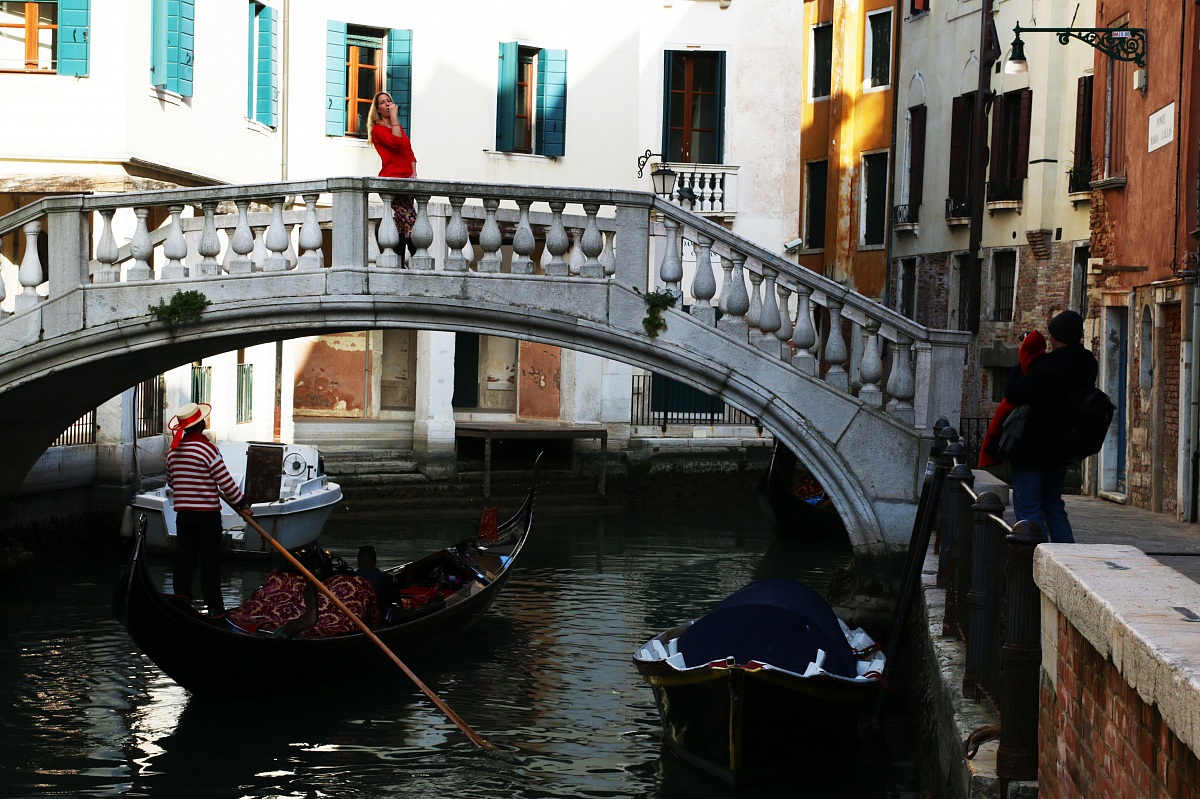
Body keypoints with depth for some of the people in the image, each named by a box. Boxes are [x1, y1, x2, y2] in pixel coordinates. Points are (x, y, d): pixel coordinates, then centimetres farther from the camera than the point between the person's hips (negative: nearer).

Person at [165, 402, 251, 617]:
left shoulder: (173, 451, 5)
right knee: (210, 559, 0)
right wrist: (242, 503, -3)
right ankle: (214, 607, 2)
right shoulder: (207, 448, -15)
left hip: (183, 513, 5)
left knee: (184, 558, 11)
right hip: (207, 513, -5)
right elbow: (225, 481, -14)